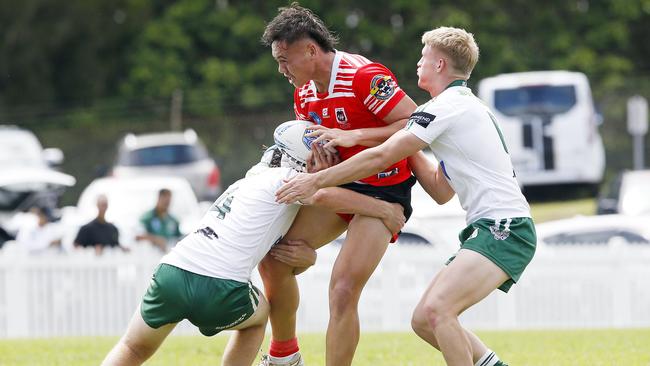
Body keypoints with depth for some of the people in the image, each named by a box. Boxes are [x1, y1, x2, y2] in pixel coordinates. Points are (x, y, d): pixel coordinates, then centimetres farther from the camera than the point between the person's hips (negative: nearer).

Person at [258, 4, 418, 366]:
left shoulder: (364, 76, -23)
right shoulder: (304, 92, 4)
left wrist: (352, 136, -29)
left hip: (383, 190, -8)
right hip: (341, 186, 8)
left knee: (343, 291, -19)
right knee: (273, 261, 0)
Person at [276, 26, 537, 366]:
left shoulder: (445, 106, -9)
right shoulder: (466, 106, 22)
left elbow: (380, 157, -13)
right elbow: (441, 191, 22)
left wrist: (316, 180, -7)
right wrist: (410, 150, 18)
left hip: (505, 230, -10)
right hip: (491, 228, 10)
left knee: (436, 309, -26)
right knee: (423, 321, 7)